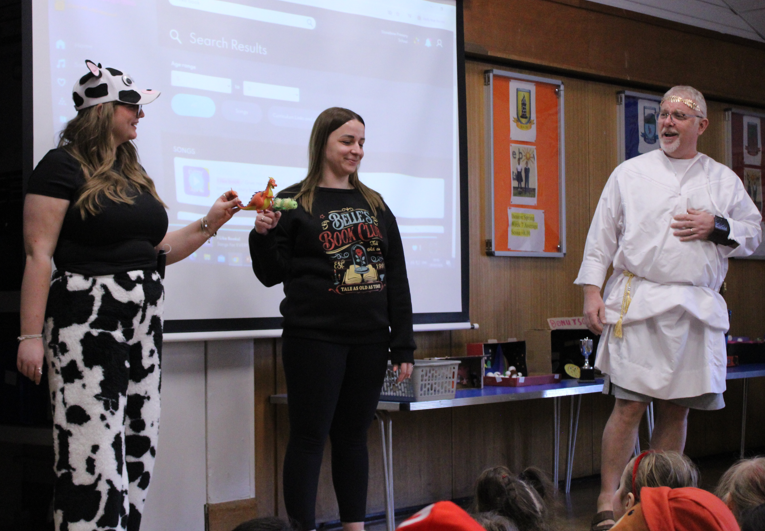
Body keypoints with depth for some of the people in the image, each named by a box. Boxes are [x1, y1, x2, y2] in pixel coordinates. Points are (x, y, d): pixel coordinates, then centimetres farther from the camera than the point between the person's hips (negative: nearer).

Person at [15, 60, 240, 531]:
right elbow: (38, 254, -10)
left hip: (144, 326, 8)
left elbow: (160, 249, 22)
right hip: (87, 325, -8)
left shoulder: (133, 173, 18)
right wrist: (31, 335, -16)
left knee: (138, 451, 7)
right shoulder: (63, 166, -5)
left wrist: (210, 223, 9)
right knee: (94, 457, -10)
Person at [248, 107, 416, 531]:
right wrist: (263, 234, -20)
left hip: (369, 340, 5)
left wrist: (403, 346, 8)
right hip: (314, 339, -4)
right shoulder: (295, 203, 0)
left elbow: (397, 280, 12)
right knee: (309, 437, -1)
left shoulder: (375, 205, 13)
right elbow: (271, 274, -1)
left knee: (353, 435, 11)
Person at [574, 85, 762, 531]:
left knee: (677, 409, 7)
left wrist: (718, 228, -4)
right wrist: (592, 290, -4)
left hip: (699, 309, 3)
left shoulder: (724, 180, 12)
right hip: (639, 305, -3)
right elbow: (602, 236, 5)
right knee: (630, 406, -7)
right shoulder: (630, 173, 6)